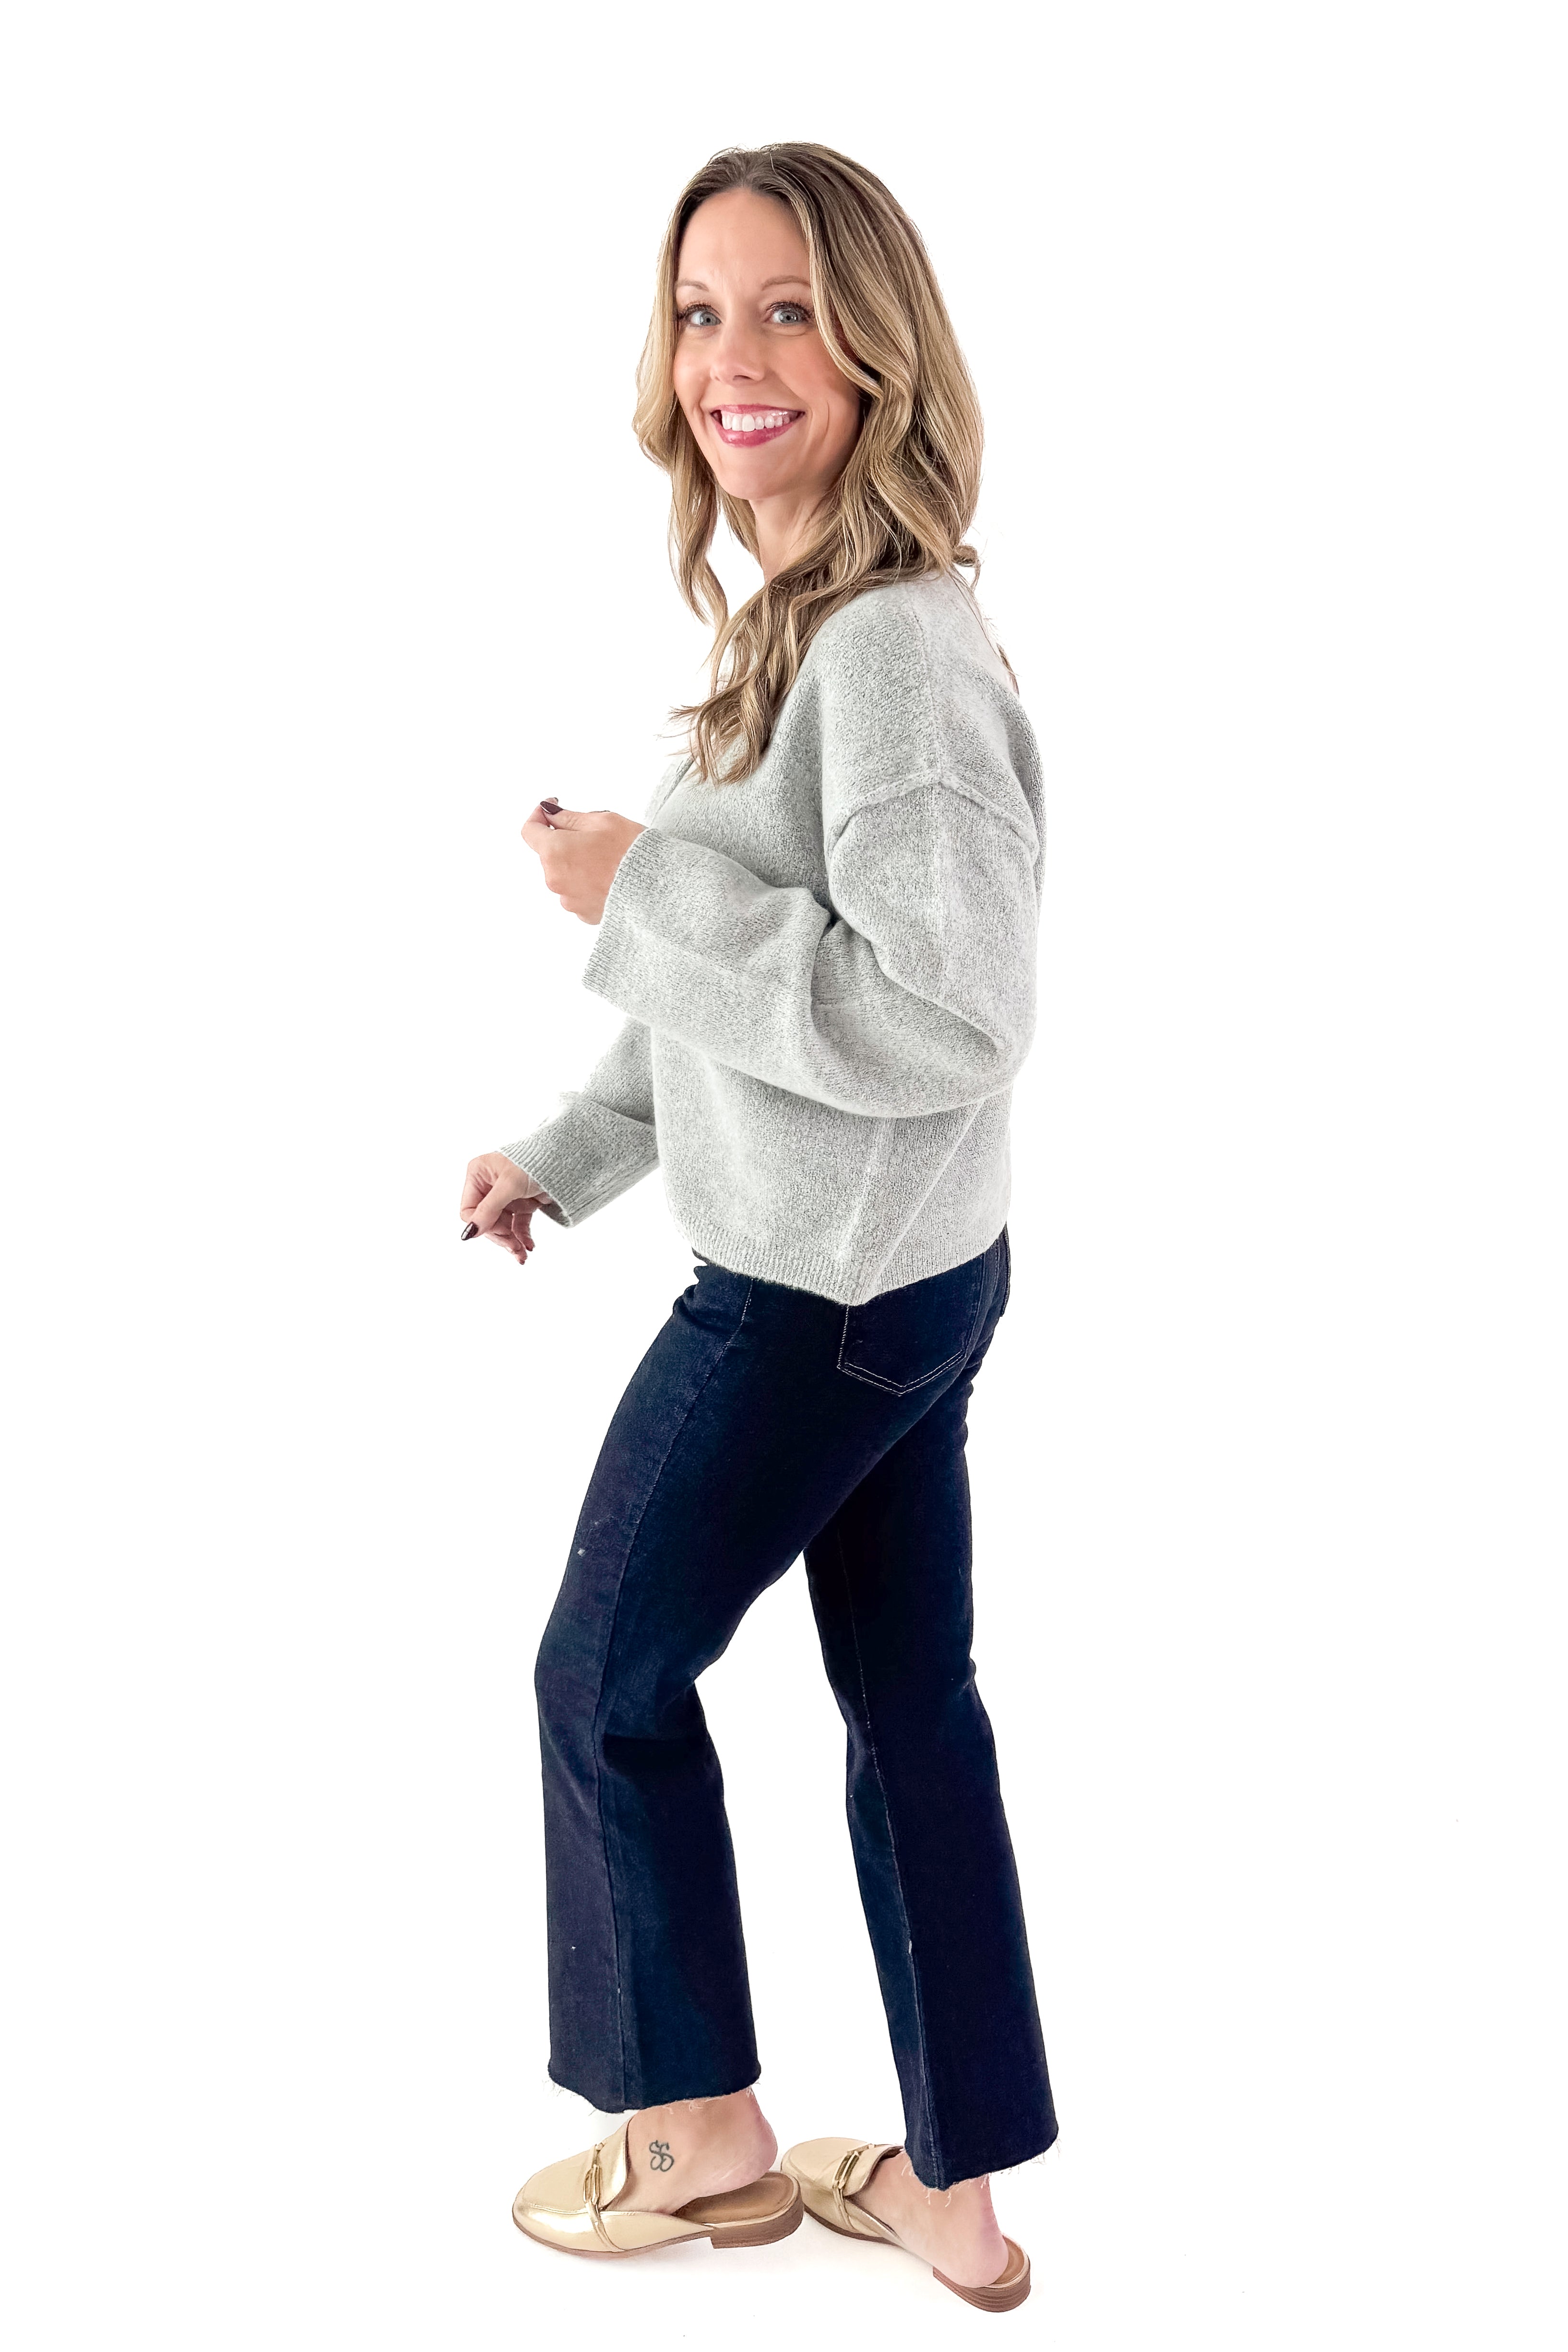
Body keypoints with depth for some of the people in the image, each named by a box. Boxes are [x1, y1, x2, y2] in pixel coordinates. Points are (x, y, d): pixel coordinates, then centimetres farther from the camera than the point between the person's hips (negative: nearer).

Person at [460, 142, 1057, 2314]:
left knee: (609, 1674, 9)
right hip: (916, 1273, 10)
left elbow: (943, 1015, -27)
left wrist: (636, 894, -21)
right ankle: (956, 2188, 29)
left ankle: (701, 2128, 29)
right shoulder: (803, 627, 10)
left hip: (818, 1295, -10)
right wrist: (567, 1151, 23)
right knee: (913, 1700, 15)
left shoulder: (897, 649, -22)